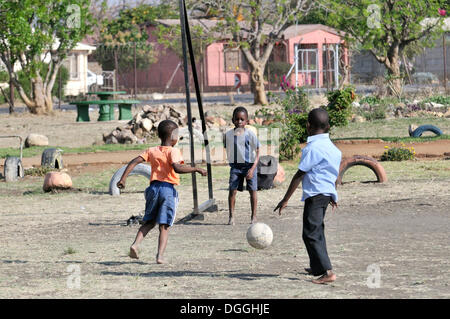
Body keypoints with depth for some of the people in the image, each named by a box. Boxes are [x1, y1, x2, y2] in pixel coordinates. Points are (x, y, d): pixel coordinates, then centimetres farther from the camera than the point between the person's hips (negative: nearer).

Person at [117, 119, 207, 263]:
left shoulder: (152, 151, 9)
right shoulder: (173, 151, -6)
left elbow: (134, 162, 2)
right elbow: (177, 168, -24)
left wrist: (123, 178, 4)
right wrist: (196, 169, -15)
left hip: (154, 187, 4)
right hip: (168, 189, -4)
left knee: (149, 222, 19)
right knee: (164, 226, 1)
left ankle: (135, 244, -1)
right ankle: (160, 255, -8)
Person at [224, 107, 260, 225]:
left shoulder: (250, 134, -9)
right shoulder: (228, 135, -1)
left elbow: (257, 153, -7)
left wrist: (253, 168, -15)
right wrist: (231, 162, 11)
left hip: (249, 165, -2)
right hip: (235, 166, 2)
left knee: (252, 191, 0)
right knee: (232, 190, -7)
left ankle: (254, 216, 11)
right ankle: (231, 216, -2)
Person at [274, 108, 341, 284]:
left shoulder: (313, 148, -16)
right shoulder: (333, 148, 10)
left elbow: (299, 175, -15)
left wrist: (286, 199, -10)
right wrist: (333, 197, 36)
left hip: (315, 195, -9)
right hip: (327, 193, 9)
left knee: (311, 234, -11)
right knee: (317, 231, 25)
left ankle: (327, 272, -21)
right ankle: (317, 267, 41)